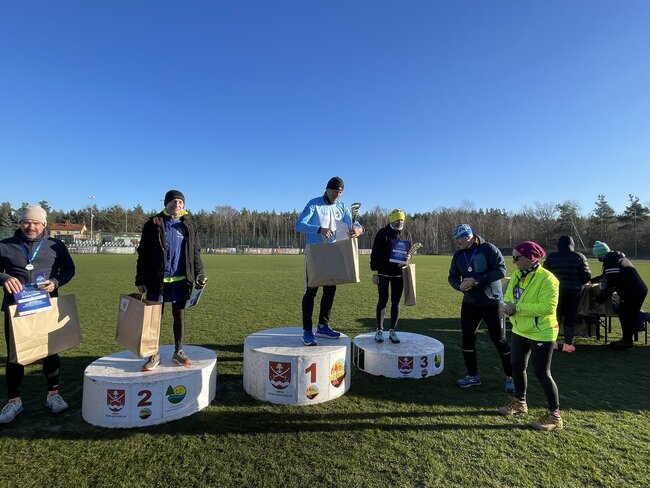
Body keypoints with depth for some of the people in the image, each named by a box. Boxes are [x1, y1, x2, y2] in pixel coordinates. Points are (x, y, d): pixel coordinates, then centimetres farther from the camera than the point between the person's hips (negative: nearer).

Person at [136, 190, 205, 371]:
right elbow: (143, 254, 1)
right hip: (157, 280, -1)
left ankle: (178, 352, 23)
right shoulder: (153, 224, 0)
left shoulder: (189, 226, 6)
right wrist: (140, 280, -2)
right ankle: (154, 354, 20)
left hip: (180, 280, 2)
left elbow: (195, 253, 10)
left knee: (179, 315, 10)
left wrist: (199, 274, -2)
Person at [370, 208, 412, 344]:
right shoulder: (383, 233, -3)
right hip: (383, 273, -3)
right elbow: (375, 253, -3)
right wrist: (374, 272, -8)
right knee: (383, 300, -1)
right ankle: (379, 330, 10)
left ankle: (393, 331, 15)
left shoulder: (406, 234, 7)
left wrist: (407, 257, -10)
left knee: (396, 302, 6)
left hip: (399, 273, 3)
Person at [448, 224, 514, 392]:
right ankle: (473, 376, 24)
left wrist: (477, 280, -26)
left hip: (492, 302, -5)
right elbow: (452, 276, 9)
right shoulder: (458, 255, 4)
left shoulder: (488, 249, -14)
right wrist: (460, 285, -14)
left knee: (499, 340, 3)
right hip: (469, 303, 6)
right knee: (467, 338, 8)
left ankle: (511, 377, 23)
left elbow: (501, 270, -21)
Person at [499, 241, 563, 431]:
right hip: (520, 330, 8)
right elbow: (508, 297, 8)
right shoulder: (516, 276, 3)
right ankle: (519, 402, 39)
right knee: (517, 367, 18)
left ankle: (555, 415, 19)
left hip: (541, 333, -8)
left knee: (542, 373, 0)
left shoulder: (547, 279, -21)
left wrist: (518, 307, -28)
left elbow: (548, 307, -29)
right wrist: (507, 306, -15)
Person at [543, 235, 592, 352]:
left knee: (555, 316, 15)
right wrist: (578, 284, 14)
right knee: (570, 318, 10)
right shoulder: (579, 257, -3)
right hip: (573, 291, 0)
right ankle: (568, 344, 11)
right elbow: (587, 276, -4)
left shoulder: (551, 257, -4)